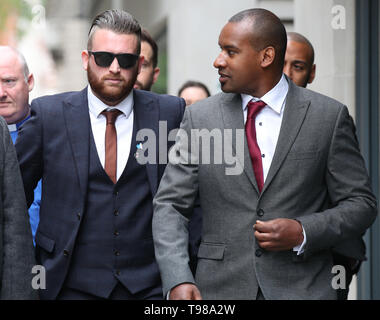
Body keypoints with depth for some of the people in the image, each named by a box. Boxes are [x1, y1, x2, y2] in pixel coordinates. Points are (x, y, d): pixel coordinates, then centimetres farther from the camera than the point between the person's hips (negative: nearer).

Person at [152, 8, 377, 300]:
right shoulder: (200, 117, 3)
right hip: (220, 289, 1)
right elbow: (170, 205, 2)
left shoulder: (329, 116, -1)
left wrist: (303, 233, -14)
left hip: (302, 287, -1)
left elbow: (361, 204, 2)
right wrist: (178, 280, -12)